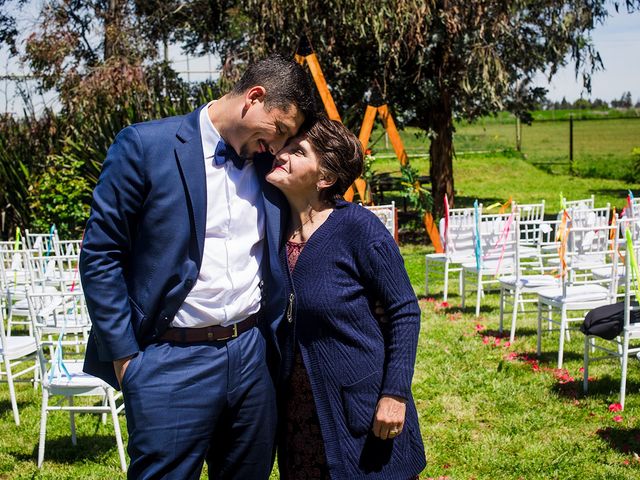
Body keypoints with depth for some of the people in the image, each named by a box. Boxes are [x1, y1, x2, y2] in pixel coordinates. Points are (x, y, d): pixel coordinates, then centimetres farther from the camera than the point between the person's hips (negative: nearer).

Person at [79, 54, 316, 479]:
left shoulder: (268, 165, 7)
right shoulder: (145, 146, -8)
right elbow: (100, 255, -6)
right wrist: (124, 355, -7)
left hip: (253, 356, 5)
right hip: (174, 361, -5)